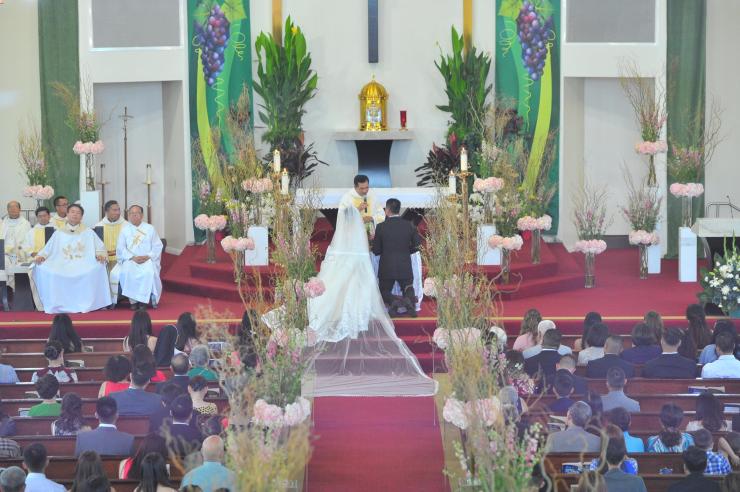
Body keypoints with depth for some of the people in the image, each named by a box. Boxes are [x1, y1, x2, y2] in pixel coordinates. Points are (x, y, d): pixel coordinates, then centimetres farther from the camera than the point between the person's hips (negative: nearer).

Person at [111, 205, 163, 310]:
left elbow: (157, 246, 7)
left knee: (149, 272, -34)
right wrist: (133, 257, -11)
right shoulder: (125, 229, 13)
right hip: (130, 260, 1)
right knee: (127, 272, -33)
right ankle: (133, 300, -25)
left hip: (148, 259, -1)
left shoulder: (150, 228, 13)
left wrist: (148, 256, -12)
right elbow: (121, 248, 5)